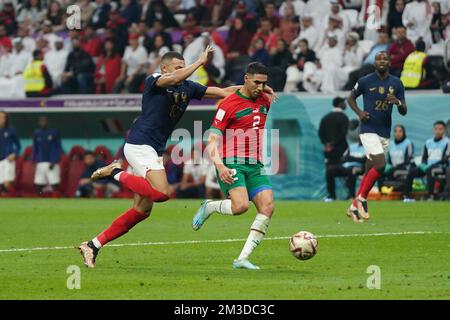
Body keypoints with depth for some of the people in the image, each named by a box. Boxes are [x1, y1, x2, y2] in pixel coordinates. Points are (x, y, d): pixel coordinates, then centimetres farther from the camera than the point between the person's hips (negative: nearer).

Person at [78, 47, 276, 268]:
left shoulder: (187, 88, 11)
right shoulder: (153, 81, -9)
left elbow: (222, 92, 11)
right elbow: (174, 78, -31)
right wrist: (201, 62, -23)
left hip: (155, 151, 9)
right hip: (139, 144, -9)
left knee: (142, 211, 7)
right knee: (162, 193, -27)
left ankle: (93, 245, 11)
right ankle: (117, 173, -7)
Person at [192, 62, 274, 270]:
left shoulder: (264, 101, 13)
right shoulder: (229, 105, -8)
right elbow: (212, 140, -11)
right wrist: (220, 166, -25)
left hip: (255, 166, 7)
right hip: (232, 164, -6)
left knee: (267, 207, -14)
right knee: (241, 205, -28)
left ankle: (242, 259, -12)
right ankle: (209, 207, 6)